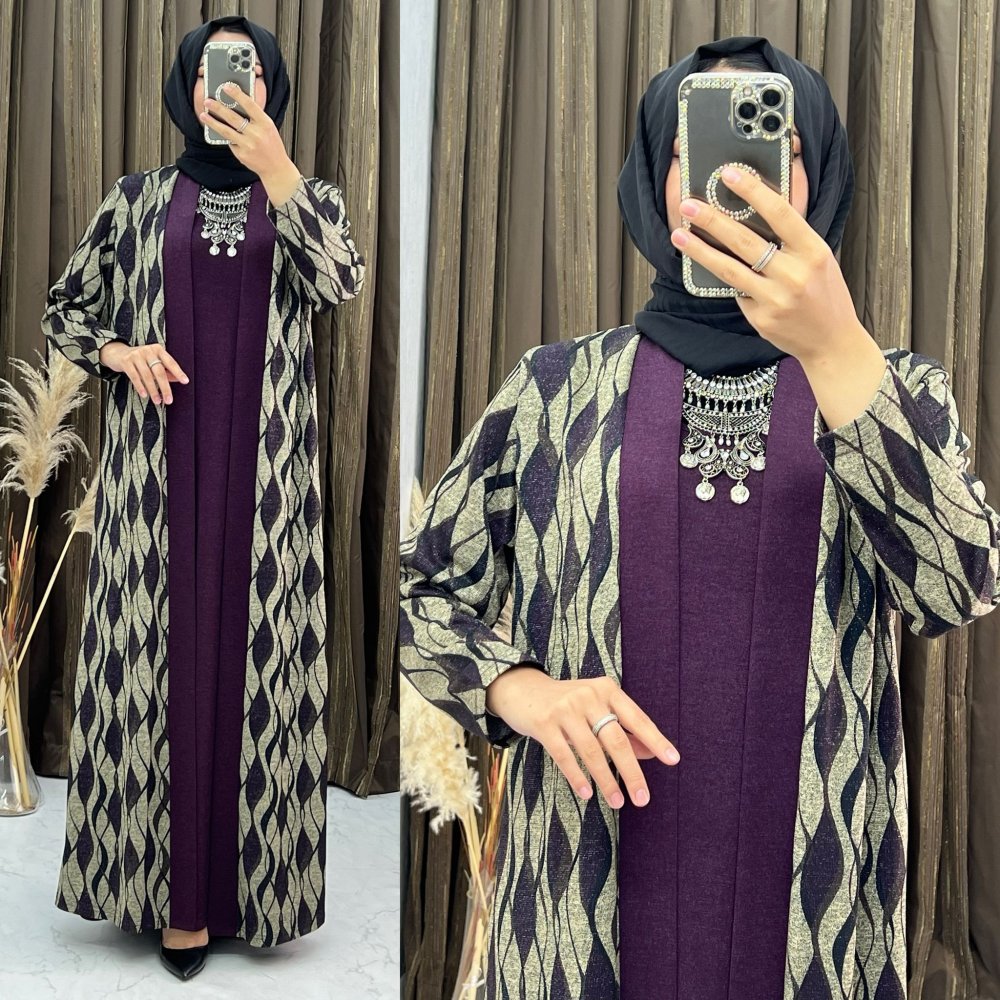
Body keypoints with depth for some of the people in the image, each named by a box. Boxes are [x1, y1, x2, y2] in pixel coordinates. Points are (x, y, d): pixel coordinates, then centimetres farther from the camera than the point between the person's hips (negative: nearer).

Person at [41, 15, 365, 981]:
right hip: (159, 468, 1)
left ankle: (245, 873, 13)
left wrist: (273, 169, -21)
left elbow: (340, 282, -13)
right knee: (160, 657, 0)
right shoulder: (137, 199, 9)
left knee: (254, 659, 1)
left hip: (264, 472, 0)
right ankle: (175, 888, 10)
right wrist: (118, 352, -7)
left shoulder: (307, 197, 8)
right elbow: (63, 309, 14)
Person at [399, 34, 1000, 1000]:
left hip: (816, 898, 1)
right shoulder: (555, 387, 0)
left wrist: (834, 348, -27)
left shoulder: (894, 388, 2)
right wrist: (523, 691, -12)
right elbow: (421, 589, 7)